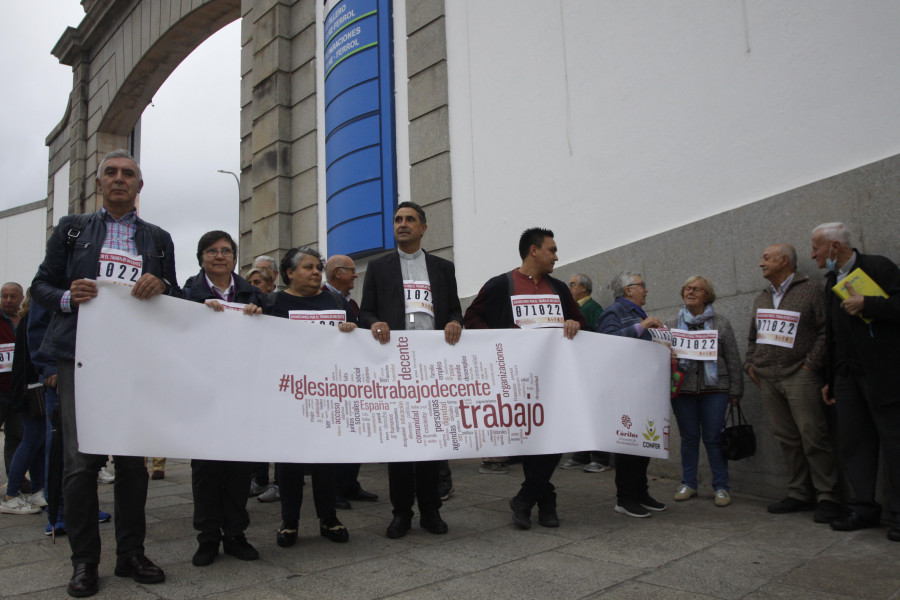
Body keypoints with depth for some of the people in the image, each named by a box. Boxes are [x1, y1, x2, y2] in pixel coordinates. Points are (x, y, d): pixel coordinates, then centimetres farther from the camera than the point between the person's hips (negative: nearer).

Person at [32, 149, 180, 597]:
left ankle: (130, 553, 17)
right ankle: (84, 561, 11)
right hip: (81, 354, -1)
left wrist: (161, 286, -9)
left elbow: (176, 298, 14)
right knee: (81, 458, -2)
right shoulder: (72, 228, 13)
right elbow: (41, 285, 12)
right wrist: (68, 298, -10)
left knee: (134, 457, 5)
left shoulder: (158, 238, 15)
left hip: (137, 358, 1)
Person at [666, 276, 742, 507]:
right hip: (683, 390, 2)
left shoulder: (721, 324, 5)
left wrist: (735, 391, 2)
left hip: (714, 389, -2)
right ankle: (688, 484, 20)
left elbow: (733, 359, 5)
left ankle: (721, 486, 13)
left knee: (713, 438, 1)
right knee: (689, 438, 8)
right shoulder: (672, 325, 9)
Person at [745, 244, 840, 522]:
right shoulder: (762, 298, 20)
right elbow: (752, 336, 25)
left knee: (813, 437, -7)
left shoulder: (811, 290, -1)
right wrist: (750, 364, 13)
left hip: (799, 377, -6)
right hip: (768, 379, 6)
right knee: (787, 439, 7)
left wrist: (810, 364, -13)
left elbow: (827, 330, -8)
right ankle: (799, 494, 14)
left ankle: (828, 497, 1)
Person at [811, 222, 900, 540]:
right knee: (852, 441, 7)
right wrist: (830, 380, 20)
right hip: (848, 375, 8)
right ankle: (864, 507, 15)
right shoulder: (832, 280, 17)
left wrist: (866, 304, -23)